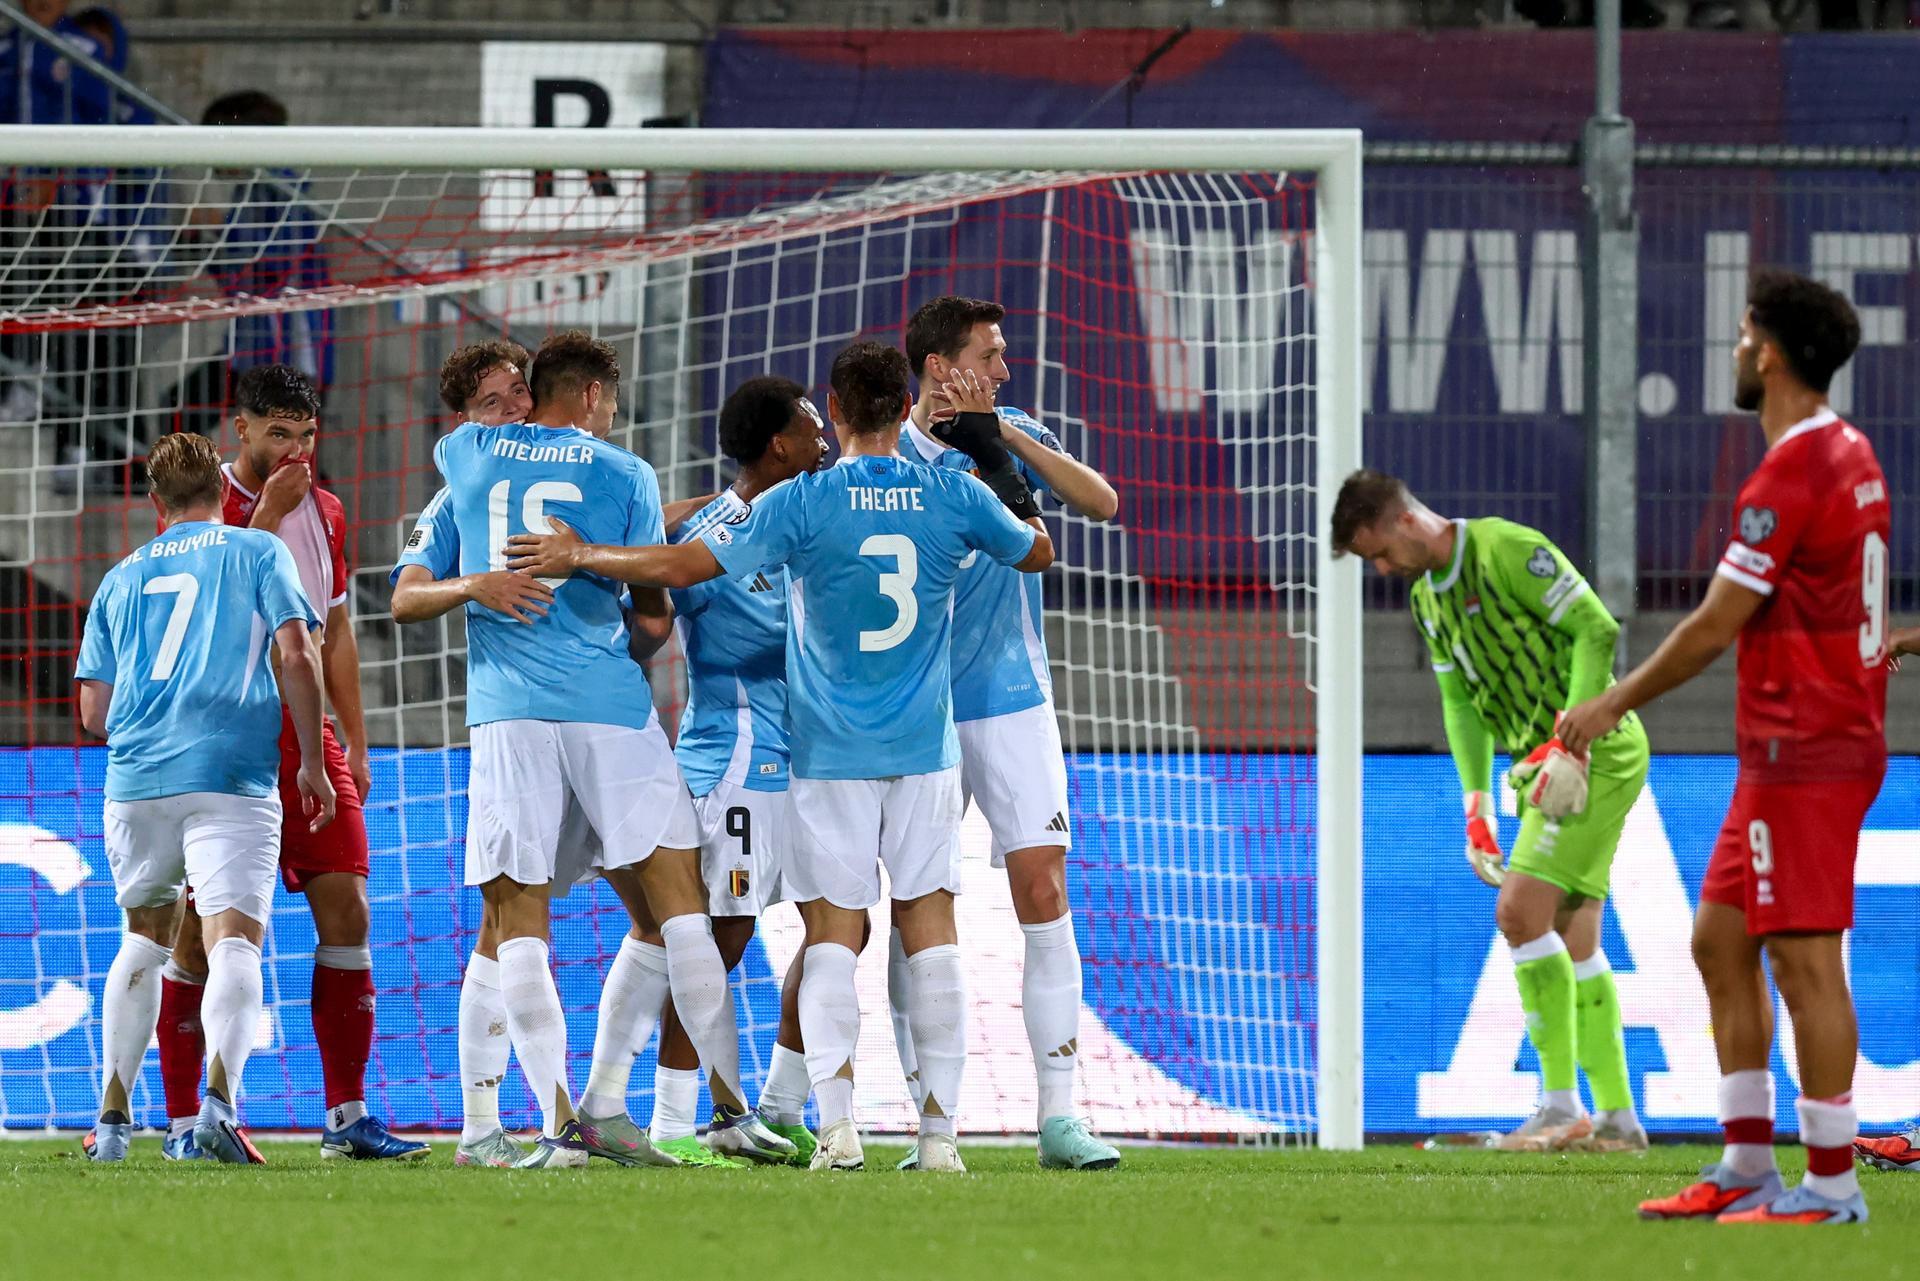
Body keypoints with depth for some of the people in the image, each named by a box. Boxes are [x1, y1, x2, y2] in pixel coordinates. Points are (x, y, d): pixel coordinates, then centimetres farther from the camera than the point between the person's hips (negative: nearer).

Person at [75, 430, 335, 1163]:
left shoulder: (121, 579, 20)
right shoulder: (258, 553, 10)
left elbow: (94, 712, 17)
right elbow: (297, 655, -2)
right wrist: (312, 762, 7)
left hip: (136, 775, 4)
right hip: (232, 774, -4)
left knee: (144, 937, 22)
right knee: (234, 939, -11)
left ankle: (113, 1117, 20)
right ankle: (220, 1096, -35)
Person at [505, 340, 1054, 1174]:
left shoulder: (802, 503, -11)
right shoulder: (956, 498, -3)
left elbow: (681, 566, -12)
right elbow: (1037, 551, 17)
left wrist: (577, 557, 1)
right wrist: (992, 450, 25)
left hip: (830, 755, -2)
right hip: (924, 755, 2)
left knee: (832, 935, 1)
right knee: (930, 930, 4)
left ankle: (837, 1125, -12)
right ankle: (939, 1130, -1)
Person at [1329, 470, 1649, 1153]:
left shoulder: (1507, 550, -16)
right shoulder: (1427, 597, 12)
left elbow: (1596, 629, -18)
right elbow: (1459, 699, 16)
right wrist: (1477, 804, 6)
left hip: (1596, 754, -9)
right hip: (1546, 764, 9)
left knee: (1521, 912, -16)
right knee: (1571, 939, 8)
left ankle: (1561, 1104, -13)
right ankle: (1617, 1117, 12)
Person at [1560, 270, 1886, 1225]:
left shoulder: (1790, 476, -17)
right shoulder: (1850, 456, 14)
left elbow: (1715, 625, -15)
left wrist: (1614, 705, -5)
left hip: (1801, 752, -10)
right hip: (1790, 748, 10)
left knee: (1804, 961, -7)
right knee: (1720, 941, 13)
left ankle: (1831, 1183, -5)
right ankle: (1747, 1169, 15)